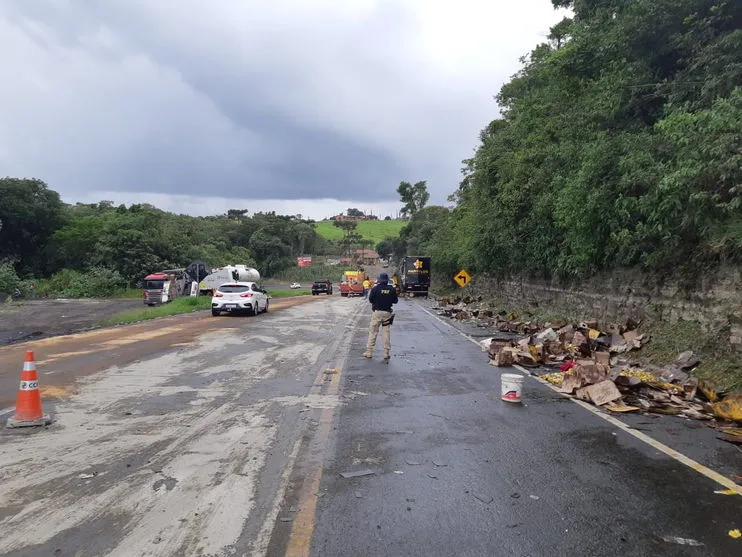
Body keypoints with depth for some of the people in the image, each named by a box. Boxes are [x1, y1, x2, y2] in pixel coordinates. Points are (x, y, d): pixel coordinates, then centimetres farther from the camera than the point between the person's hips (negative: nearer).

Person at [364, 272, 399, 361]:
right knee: (386, 332, 7)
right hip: (387, 313, 2)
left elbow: (370, 299, -5)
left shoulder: (375, 289, -9)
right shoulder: (392, 289, -3)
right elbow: (395, 300, 4)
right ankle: (387, 353, 7)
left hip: (377, 312, -1)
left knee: (373, 331, 6)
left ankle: (369, 351, 9)